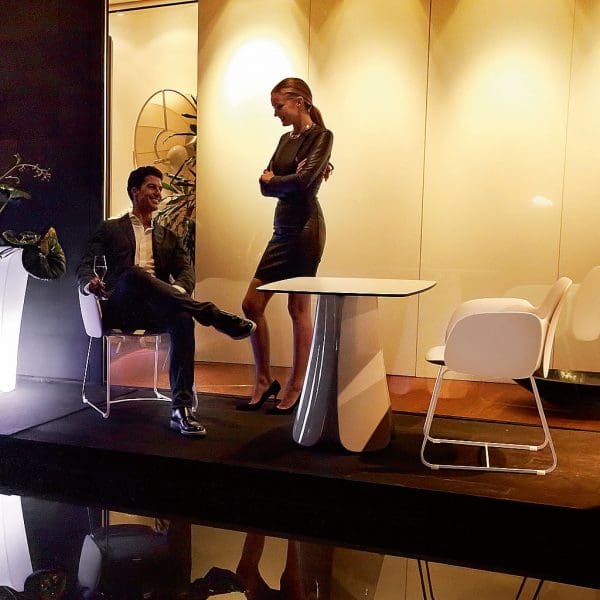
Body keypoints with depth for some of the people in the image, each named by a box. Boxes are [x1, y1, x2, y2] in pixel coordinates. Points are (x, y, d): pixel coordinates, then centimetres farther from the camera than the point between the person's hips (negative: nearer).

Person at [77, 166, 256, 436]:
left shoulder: (168, 237, 25)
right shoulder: (111, 229, 19)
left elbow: (187, 273, 10)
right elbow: (84, 265, 9)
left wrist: (176, 291, -15)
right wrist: (89, 283, -17)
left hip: (156, 310, 2)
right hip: (119, 308, -2)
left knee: (183, 318, -34)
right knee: (134, 274, -36)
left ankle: (181, 409, -37)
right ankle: (215, 316, -39)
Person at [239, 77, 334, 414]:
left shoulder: (321, 136, -3)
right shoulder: (286, 139, 19)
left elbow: (304, 181, -17)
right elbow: (266, 186, 9)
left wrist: (273, 180, -1)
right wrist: (288, 180, -9)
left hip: (305, 228, -8)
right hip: (282, 228, 8)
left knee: (298, 308, -1)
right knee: (252, 304, 5)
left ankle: (297, 387, 12)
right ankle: (265, 380, 19)